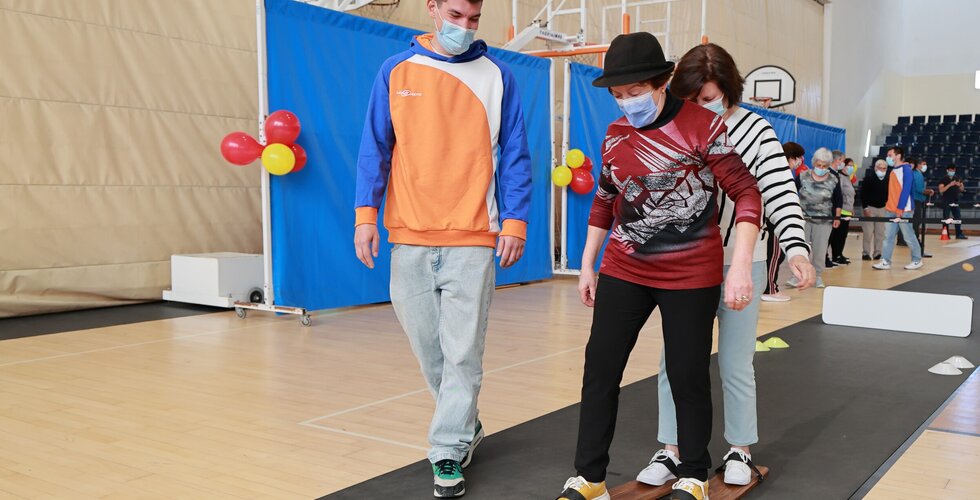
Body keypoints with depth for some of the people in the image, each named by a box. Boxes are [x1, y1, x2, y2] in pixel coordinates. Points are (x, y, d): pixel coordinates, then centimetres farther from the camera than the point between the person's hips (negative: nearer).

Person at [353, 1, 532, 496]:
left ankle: (449, 453, 10)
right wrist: (365, 214, -3)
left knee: (463, 351, -2)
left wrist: (514, 221, -4)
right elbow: (374, 148, 6)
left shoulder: (497, 76, 4)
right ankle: (464, 425, 33)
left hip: (473, 237, -2)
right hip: (409, 236, 2)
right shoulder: (396, 72, 6)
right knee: (426, 344, 11)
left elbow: (514, 154, 4)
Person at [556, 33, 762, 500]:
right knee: (600, 368, 2)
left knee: (688, 376, 3)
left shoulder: (703, 126, -12)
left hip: (691, 275, -4)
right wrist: (587, 265, 16)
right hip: (624, 271, 5)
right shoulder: (614, 135, 4)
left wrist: (740, 266, -21)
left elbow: (747, 194, -12)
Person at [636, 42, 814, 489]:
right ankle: (671, 452, 17)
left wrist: (796, 249, -27)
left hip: (740, 264, -2)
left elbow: (781, 194, -13)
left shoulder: (755, 131, -8)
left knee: (735, 365, 6)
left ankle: (740, 451, 25)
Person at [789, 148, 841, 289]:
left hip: (824, 220, 0)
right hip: (803, 217, 0)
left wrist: (837, 217, 6)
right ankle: (798, 276, 2)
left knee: (820, 249, 3)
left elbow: (838, 200, 8)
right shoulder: (803, 176, -3)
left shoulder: (834, 180, -1)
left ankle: (818, 276, 16)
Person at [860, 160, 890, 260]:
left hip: (882, 208, 4)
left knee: (881, 232, 3)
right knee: (868, 231, -5)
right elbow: (863, 193, -9)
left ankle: (877, 253, 10)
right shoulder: (869, 177, -8)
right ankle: (865, 253, 2)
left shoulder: (888, 179, 2)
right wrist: (865, 208, -14)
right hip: (869, 207, -4)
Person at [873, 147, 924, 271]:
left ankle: (917, 260, 13)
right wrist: (889, 205, 11)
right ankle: (885, 261, 1)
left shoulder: (906, 169, -9)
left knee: (908, 236, 1)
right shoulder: (893, 170, 15)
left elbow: (906, 189, -16)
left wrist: (900, 208, -20)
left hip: (903, 210, -8)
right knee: (888, 236, 2)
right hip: (890, 210, 8)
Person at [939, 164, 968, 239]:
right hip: (946, 202, -4)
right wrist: (949, 185, -20)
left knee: (958, 218, 4)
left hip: (956, 201, 4)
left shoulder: (958, 179, 11)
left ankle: (959, 234, 8)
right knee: (946, 218, -3)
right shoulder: (943, 180, -1)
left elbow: (962, 189, 12)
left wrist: (960, 185, -10)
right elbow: (941, 190, -11)